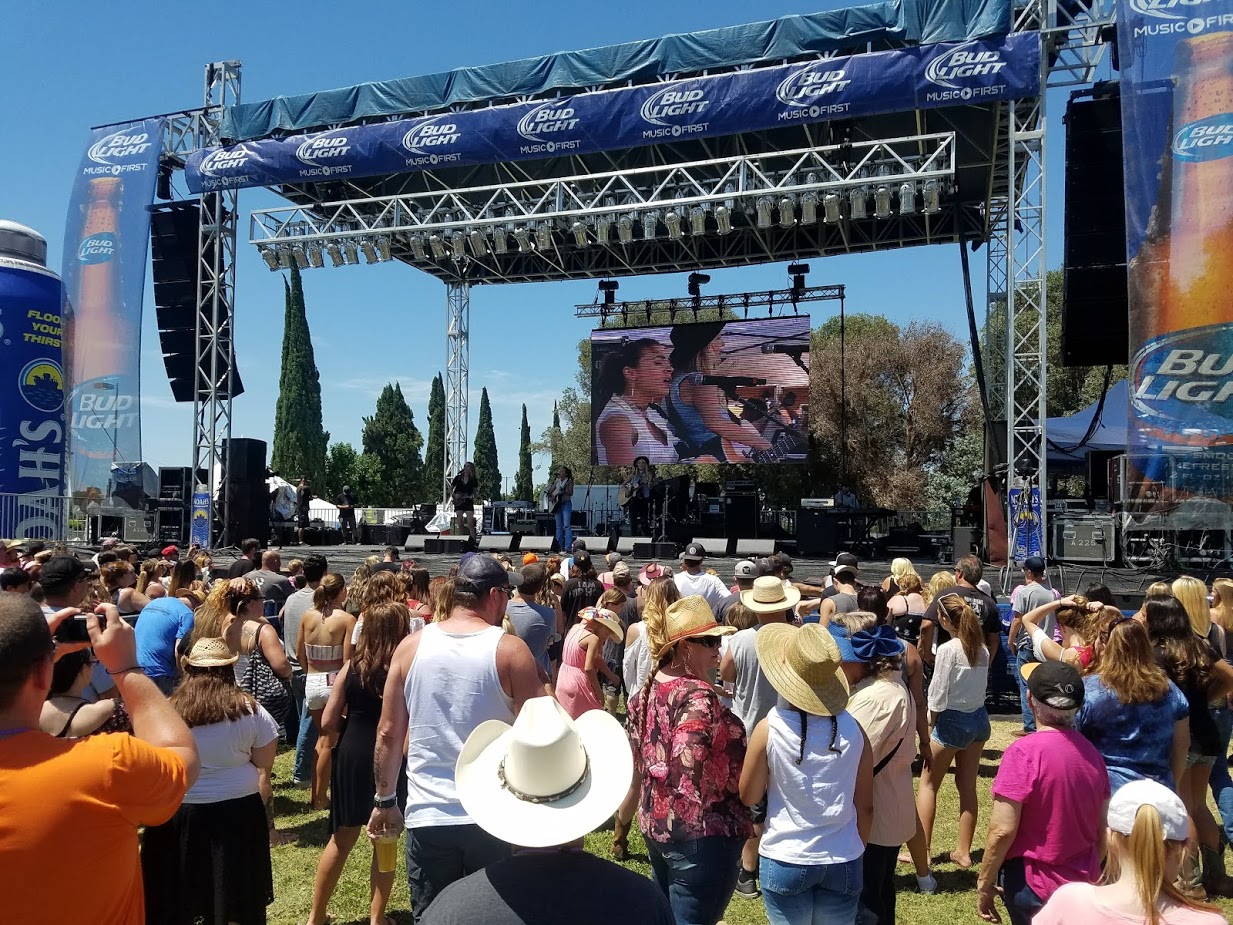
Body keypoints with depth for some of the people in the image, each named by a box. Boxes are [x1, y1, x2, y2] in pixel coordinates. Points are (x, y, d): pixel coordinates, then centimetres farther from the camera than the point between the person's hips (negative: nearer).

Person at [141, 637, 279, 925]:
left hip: (181, 810, 0)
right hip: (238, 808, 0)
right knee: (237, 894, 16)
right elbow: (265, 762, -3)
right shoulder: (248, 709, -9)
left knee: (181, 893, 16)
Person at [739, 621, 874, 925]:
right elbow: (865, 805, 1)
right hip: (843, 861, 2)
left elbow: (749, 796, -3)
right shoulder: (853, 728, -8)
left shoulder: (769, 729, -15)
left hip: (785, 861, -2)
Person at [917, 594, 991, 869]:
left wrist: (930, 723, -3)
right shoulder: (981, 649, 1)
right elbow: (982, 684, 3)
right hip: (979, 718, 7)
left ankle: (922, 849, 9)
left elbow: (938, 693, -16)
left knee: (928, 784, 7)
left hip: (953, 720, -6)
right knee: (968, 786, 13)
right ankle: (963, 851, 20)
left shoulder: (948, 649, -18)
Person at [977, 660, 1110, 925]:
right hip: (1084, 885, 6)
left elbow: (1003, 831, -20)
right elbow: (1102, 829, 9)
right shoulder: (1092, 754, -1)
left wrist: (985, 883, -8)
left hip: (1033, 885, -6)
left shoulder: (1024, 752, -20)